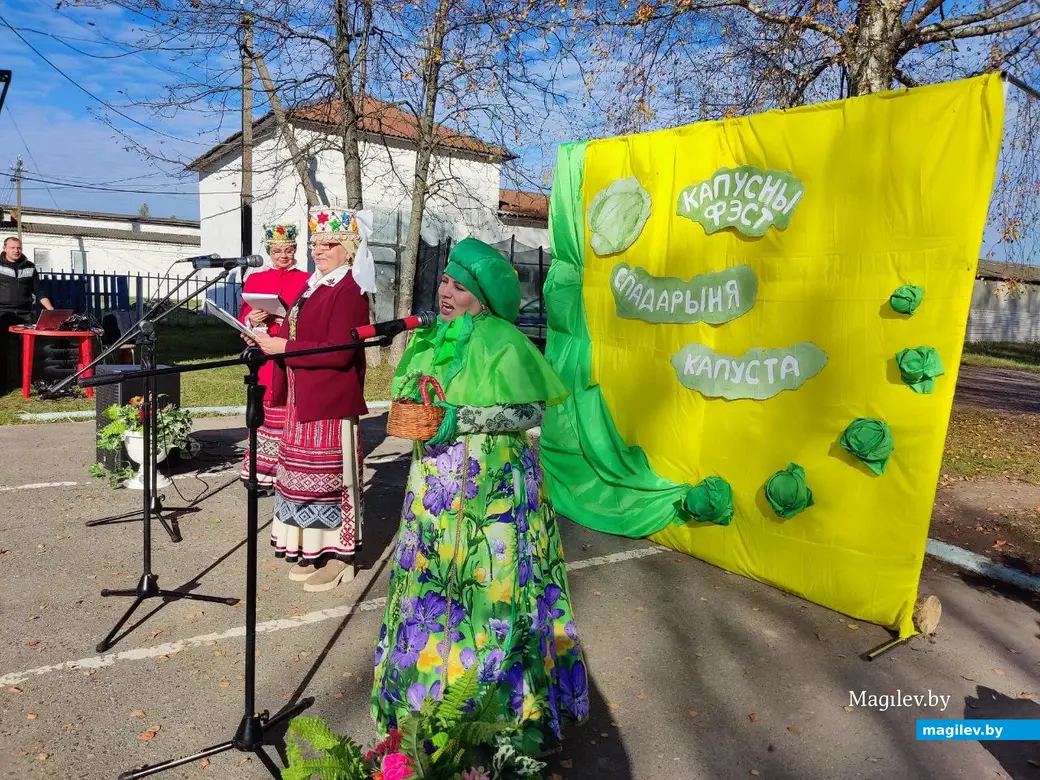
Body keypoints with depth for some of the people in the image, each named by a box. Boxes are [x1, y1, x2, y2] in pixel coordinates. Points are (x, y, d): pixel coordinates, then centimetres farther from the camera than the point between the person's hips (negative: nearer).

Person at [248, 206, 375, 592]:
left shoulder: (349, 292, -13)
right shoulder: (315, 286, 16)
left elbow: (339, 352, -22)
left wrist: (283, 347, -20)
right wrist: (272, 340, 5)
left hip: (330, 402, -9)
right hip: (304, 400, 9)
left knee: (328, 477, -2)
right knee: (306, 476, 14)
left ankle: (338, 556, 11)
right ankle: (311, 550, 26)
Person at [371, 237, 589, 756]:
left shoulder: (502, 342, -8)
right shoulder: (429, 340, 11)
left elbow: (530, 411, -12)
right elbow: (403, 392, 20)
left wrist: (463, 418, -20)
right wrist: (413, 408, -3)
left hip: (493, 485, -6)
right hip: (436, 485, 6)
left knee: (492, 585, -1)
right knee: (432, 583, 11)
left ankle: (510, 703, 16)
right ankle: (434, 689, 29)